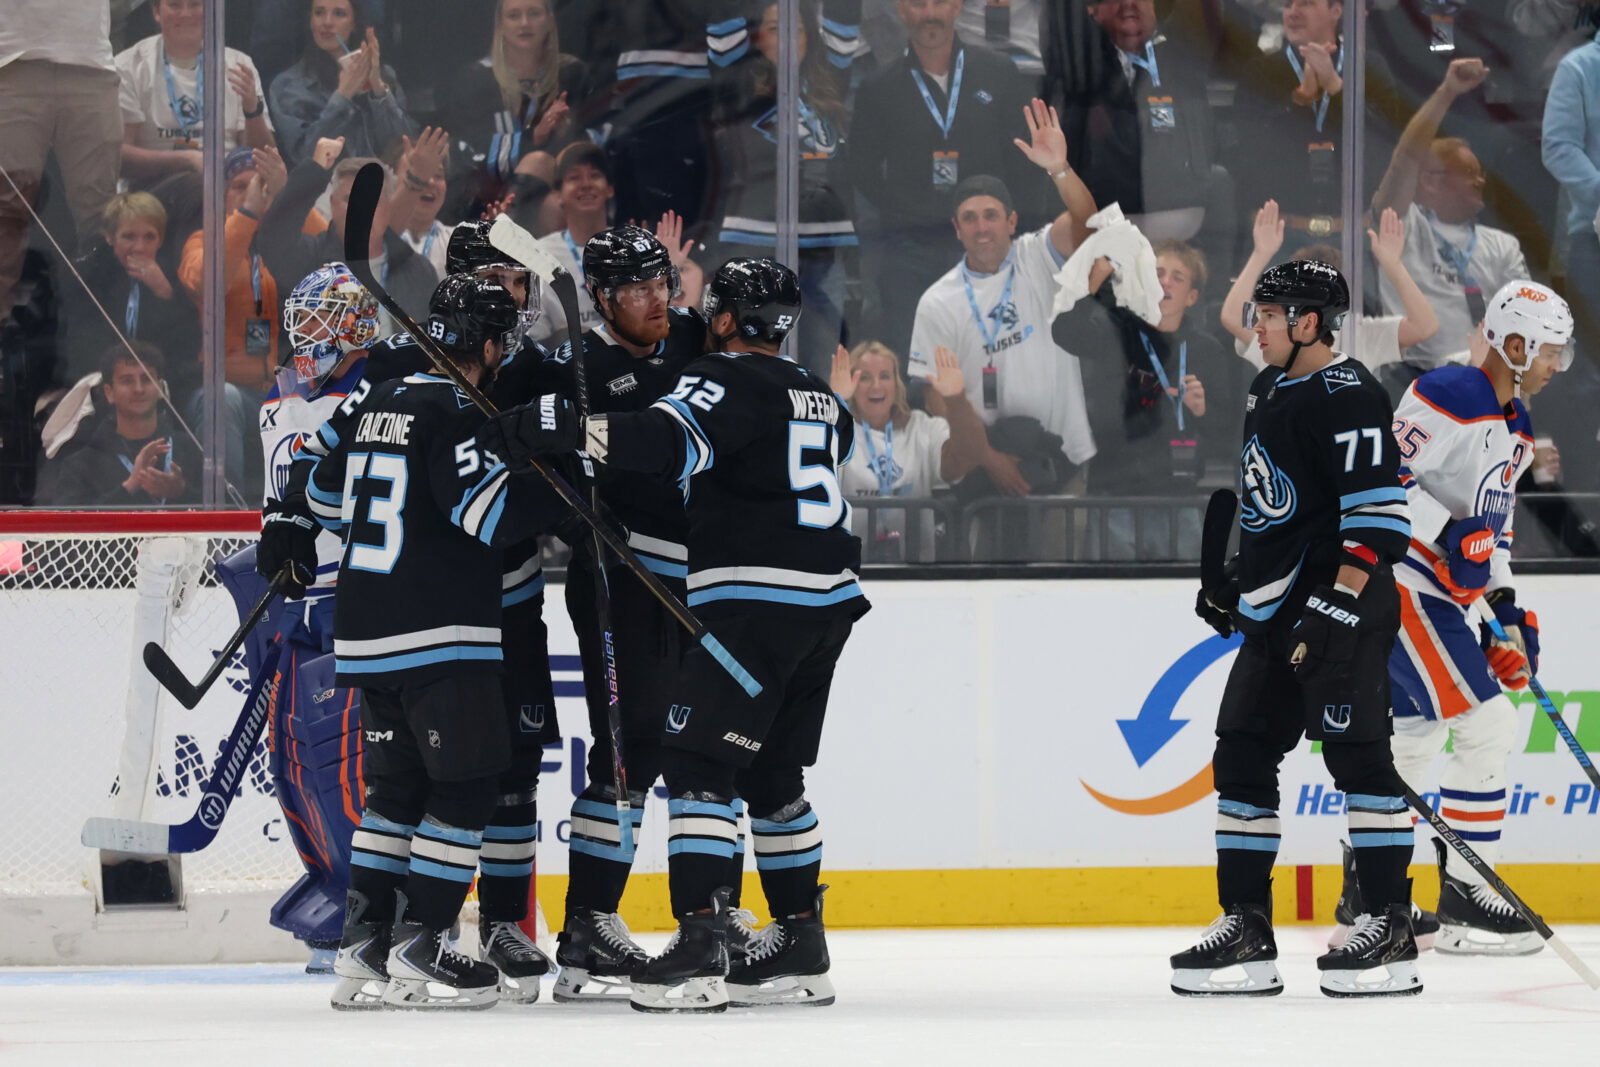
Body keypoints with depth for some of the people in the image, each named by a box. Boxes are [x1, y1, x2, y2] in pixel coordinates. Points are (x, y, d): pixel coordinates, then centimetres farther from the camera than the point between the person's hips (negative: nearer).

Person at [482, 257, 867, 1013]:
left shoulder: (728, 381, -8)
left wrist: (559, 428, -31)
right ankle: (800, 947, 18)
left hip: (755, 599, -9)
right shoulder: (814, 396, 19)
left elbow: (664, 441, -26)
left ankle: (700, 946, -22)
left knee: (698, 762, -12)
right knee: (771, 774, 18)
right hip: (829, 602, 9)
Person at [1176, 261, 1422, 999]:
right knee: (1242, 757, 7)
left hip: (1341, 606, -10)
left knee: (1357, 755, -11)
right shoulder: (1269, 392, 17)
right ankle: (1246, 928, 10)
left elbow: (1379, 508, -21)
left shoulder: (1347, 396, -14)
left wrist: (1341, 603, -25)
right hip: (1275, 610, 10)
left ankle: (1390, 930, -11)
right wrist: (1236, 576, 25)